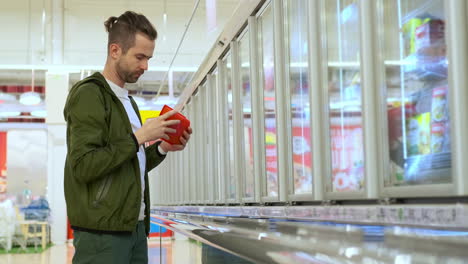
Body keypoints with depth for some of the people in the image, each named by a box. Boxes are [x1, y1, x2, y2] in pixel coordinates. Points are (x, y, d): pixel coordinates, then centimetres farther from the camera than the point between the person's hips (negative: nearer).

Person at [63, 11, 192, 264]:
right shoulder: (89, 94, -9)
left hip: (135, 227, 8)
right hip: (102, 232, -8)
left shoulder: (127, 101, 18)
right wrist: (138, 136, -18)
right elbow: (84, 166, -19)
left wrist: (161, 149, 5)